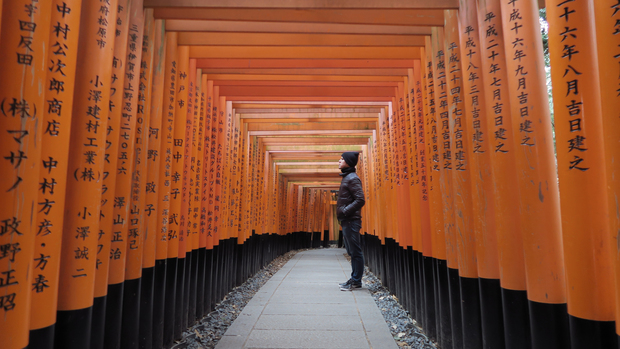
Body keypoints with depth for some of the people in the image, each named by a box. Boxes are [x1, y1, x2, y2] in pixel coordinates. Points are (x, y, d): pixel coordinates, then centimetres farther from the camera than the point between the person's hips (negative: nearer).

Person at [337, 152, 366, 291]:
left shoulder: (352, 178, -12)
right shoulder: (346, 177, 17)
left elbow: (360, 200, -20)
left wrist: (345, 211, -20)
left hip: (351, 221, -10)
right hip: (346, 221, 10)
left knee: (356, 252, -2)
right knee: (352, 252, 14)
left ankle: (356, 281, 6)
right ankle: (354, 279, 23)